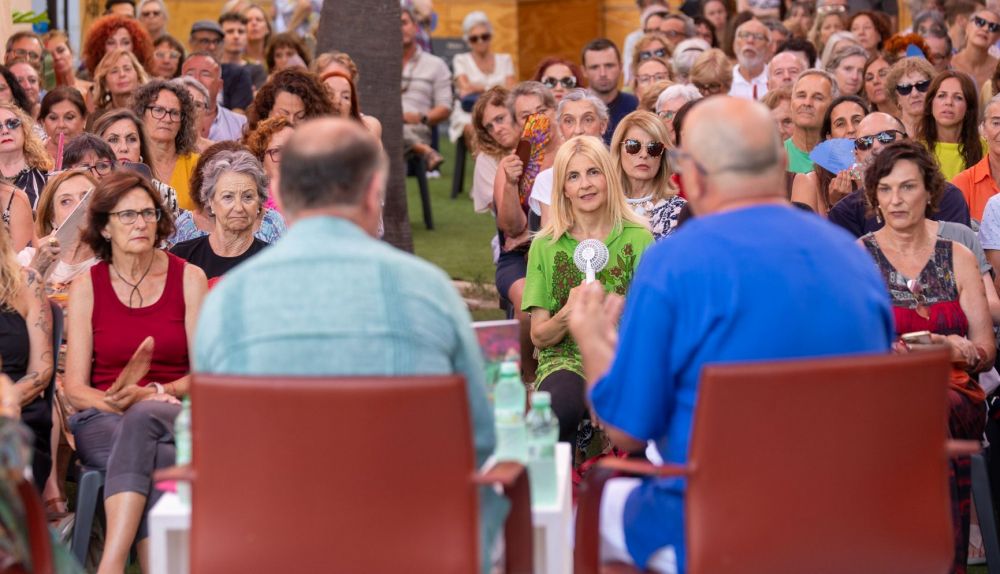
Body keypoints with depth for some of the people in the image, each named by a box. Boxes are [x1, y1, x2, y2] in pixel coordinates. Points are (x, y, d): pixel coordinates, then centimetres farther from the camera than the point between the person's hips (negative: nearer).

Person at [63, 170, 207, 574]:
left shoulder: (189, 279, 7)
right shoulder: (86, 287, 8)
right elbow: (75, 387, 3)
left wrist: (150, 395, -18)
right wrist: (117, 401, -19)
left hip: (175, 417, -1)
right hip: (103, 422, 1)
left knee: (143, 420, -38)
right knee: (153, 464, -36)